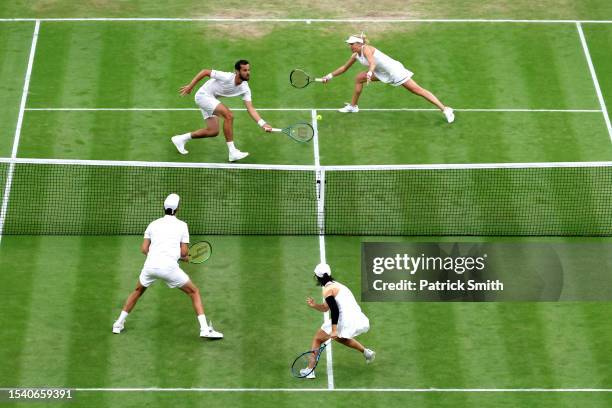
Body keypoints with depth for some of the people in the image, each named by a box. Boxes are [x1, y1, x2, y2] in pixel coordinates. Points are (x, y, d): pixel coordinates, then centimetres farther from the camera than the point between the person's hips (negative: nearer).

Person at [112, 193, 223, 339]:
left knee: (138, 291, 31)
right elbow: (184, 252, 3)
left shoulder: (153, 224, 16)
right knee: (194, 292, 11)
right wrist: (185, 256, 24)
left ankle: (119, 324, 31)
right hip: (169, 266, -3)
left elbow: (144, 249, 12)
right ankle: (204, 329, -2)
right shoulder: (182, 225, 8)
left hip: (150, 265, 3)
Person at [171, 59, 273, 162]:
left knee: (213, 131, 8)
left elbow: (250, 108, -13)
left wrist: (262, 123, -25)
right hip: (203, 95, -8)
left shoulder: (245, 89, -10)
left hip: (211, 99, 8)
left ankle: (181, 139, 24)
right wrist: (190, 86, -17)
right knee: (228, 115, -24)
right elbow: (205, 72, -20)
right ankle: (232, 152, -21)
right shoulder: (227, 77, -29)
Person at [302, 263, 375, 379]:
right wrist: (314, 305, 10)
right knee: (340, 338, 38)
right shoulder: (336, 285, 23)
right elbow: (325, 308, 27)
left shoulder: (327, 290, -5)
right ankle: (365, 352, 32)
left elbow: (335, 310, -17)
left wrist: (334, 330, -21)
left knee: (317, 339, 6)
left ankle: (310, 370, 2)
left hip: (346, 321, -9)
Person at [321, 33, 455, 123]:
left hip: (395, 71, -9)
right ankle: (353, 106, 22)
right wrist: (330, 76, 16)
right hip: (383, 73, 9)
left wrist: (370, 72, -55)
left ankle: (445, 109, -14)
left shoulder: (366, 49, -19)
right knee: (359, 78, 9)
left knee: (418, 90, -12)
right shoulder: (355, 55, 7)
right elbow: (345, 68, 19)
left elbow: (372, 63, -37)